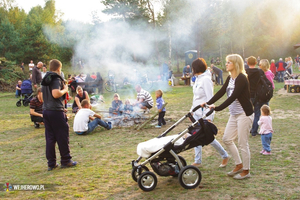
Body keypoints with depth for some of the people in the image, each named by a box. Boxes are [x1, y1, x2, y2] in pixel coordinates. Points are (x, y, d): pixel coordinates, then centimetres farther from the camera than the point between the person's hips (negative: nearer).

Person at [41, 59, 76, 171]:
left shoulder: (46, 80, 16)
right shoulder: (56, 79, -10)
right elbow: (56, 94, -24)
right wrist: (65, 90, -6)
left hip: (46, 110, 8)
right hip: (56, 111, -8)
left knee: (50, 137, 9)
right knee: (62, 137, 3)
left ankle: (51, 163, 12)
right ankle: (65, 161, 11)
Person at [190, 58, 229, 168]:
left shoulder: (206, 79, -17)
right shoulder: (198, 79, 11)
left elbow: (210, 99, -20)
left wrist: (208, 117, -23)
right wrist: (192, 110, 19)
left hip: (205, 113, -9)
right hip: (197, 113, 9)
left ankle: (225, 156, 19)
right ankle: (198, 161, 18)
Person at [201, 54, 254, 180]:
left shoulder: (241, 79, -19)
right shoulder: (230, 78, 9)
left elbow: (233, 97, -27)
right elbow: (221, 92, 7)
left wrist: (217, 108, -31)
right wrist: (208, 103, -3)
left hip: (244, 114, -9)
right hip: (234, 114, 9)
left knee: (242, 143, -2)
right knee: (227, 139, 12)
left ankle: (246, 171, 14)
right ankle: (239, 165, 25)